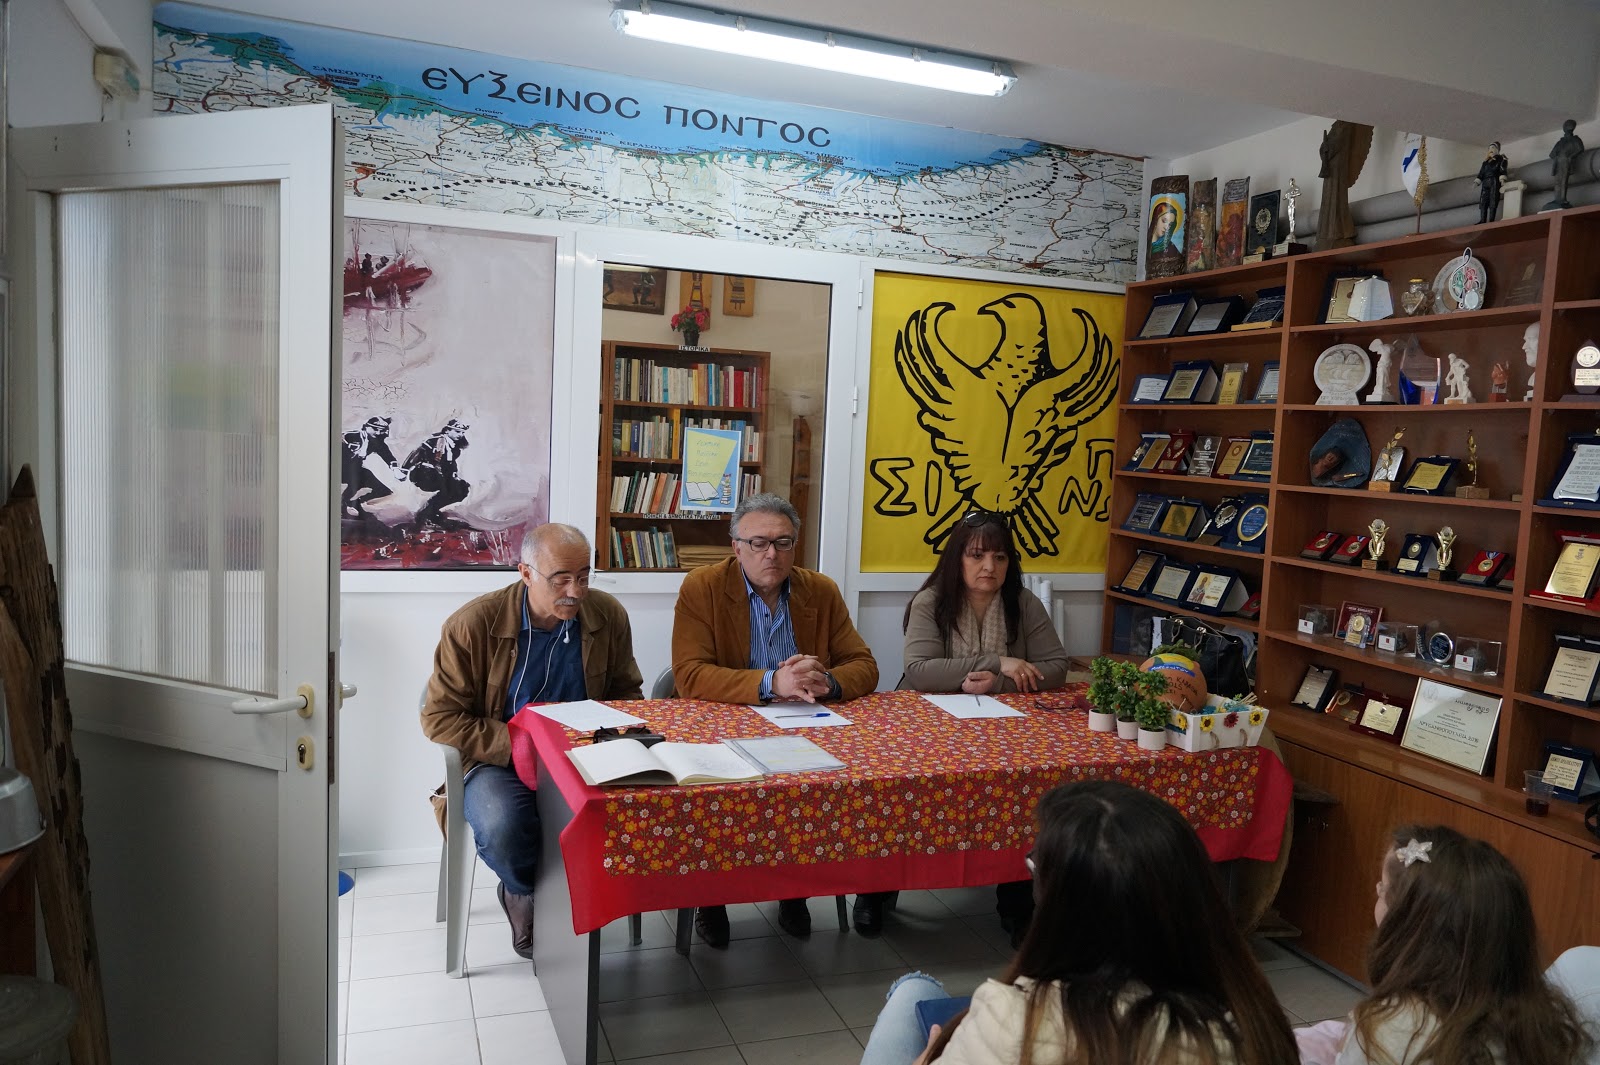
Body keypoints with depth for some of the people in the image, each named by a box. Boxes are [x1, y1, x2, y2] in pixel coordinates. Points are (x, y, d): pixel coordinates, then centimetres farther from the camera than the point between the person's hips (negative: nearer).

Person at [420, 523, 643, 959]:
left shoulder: (608, 615, 0)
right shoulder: (473, 624, -10)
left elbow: (628, 693, 14)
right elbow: (439, 718, -7)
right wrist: (517, 746, -19)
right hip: (498, 761, -2)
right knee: (501, 829, -35)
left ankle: (530, 897, -1)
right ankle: (530, 892, 4)